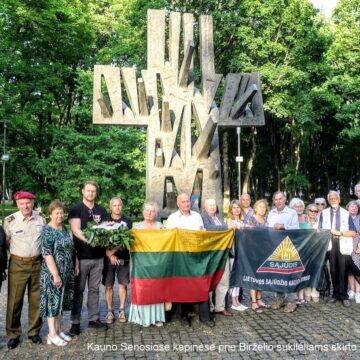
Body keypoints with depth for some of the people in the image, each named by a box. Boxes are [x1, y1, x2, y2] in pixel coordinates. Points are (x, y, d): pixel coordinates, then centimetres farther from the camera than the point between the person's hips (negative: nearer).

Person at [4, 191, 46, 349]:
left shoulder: (41, 218, 0)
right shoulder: (10, 220, -8)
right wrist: (15, 253, 2)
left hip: (37, 263, 2)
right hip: (18, 264, -2)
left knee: (36, 299, 10)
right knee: (14, 300, 4)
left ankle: (34, 331, 25)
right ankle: (13, 334, 20)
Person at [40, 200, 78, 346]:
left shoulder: (64, 228, 8)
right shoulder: (47, 230, -14)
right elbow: (47, 254, -19)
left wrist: (76, 264, 12)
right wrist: (55, 274, -21)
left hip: (66, 273, 7)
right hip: (52, 273, -7)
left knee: (60, 301, 14)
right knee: (52, 301, 2)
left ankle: (58, 331, 25)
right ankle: (52, 334, 12)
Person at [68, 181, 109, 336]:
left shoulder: (101, 210, 10)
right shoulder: (75, 210, -3)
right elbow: (76, 230, -14)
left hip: (98, 256, 4)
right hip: (81, 256, -4)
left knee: (94, 289, 13)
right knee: (78, 290, 4)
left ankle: (94, 319, 23)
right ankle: (75, 322, 12)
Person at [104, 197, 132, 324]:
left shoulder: (127, 221, 4)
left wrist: (114, 250, -16)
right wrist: (110, 255, -15)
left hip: (123, 257, 1)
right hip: (109, 258, 0)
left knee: (122, 284, 5)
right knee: (109, 285, 3)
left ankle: (122, 310, 15)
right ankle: (110, 311, 13)